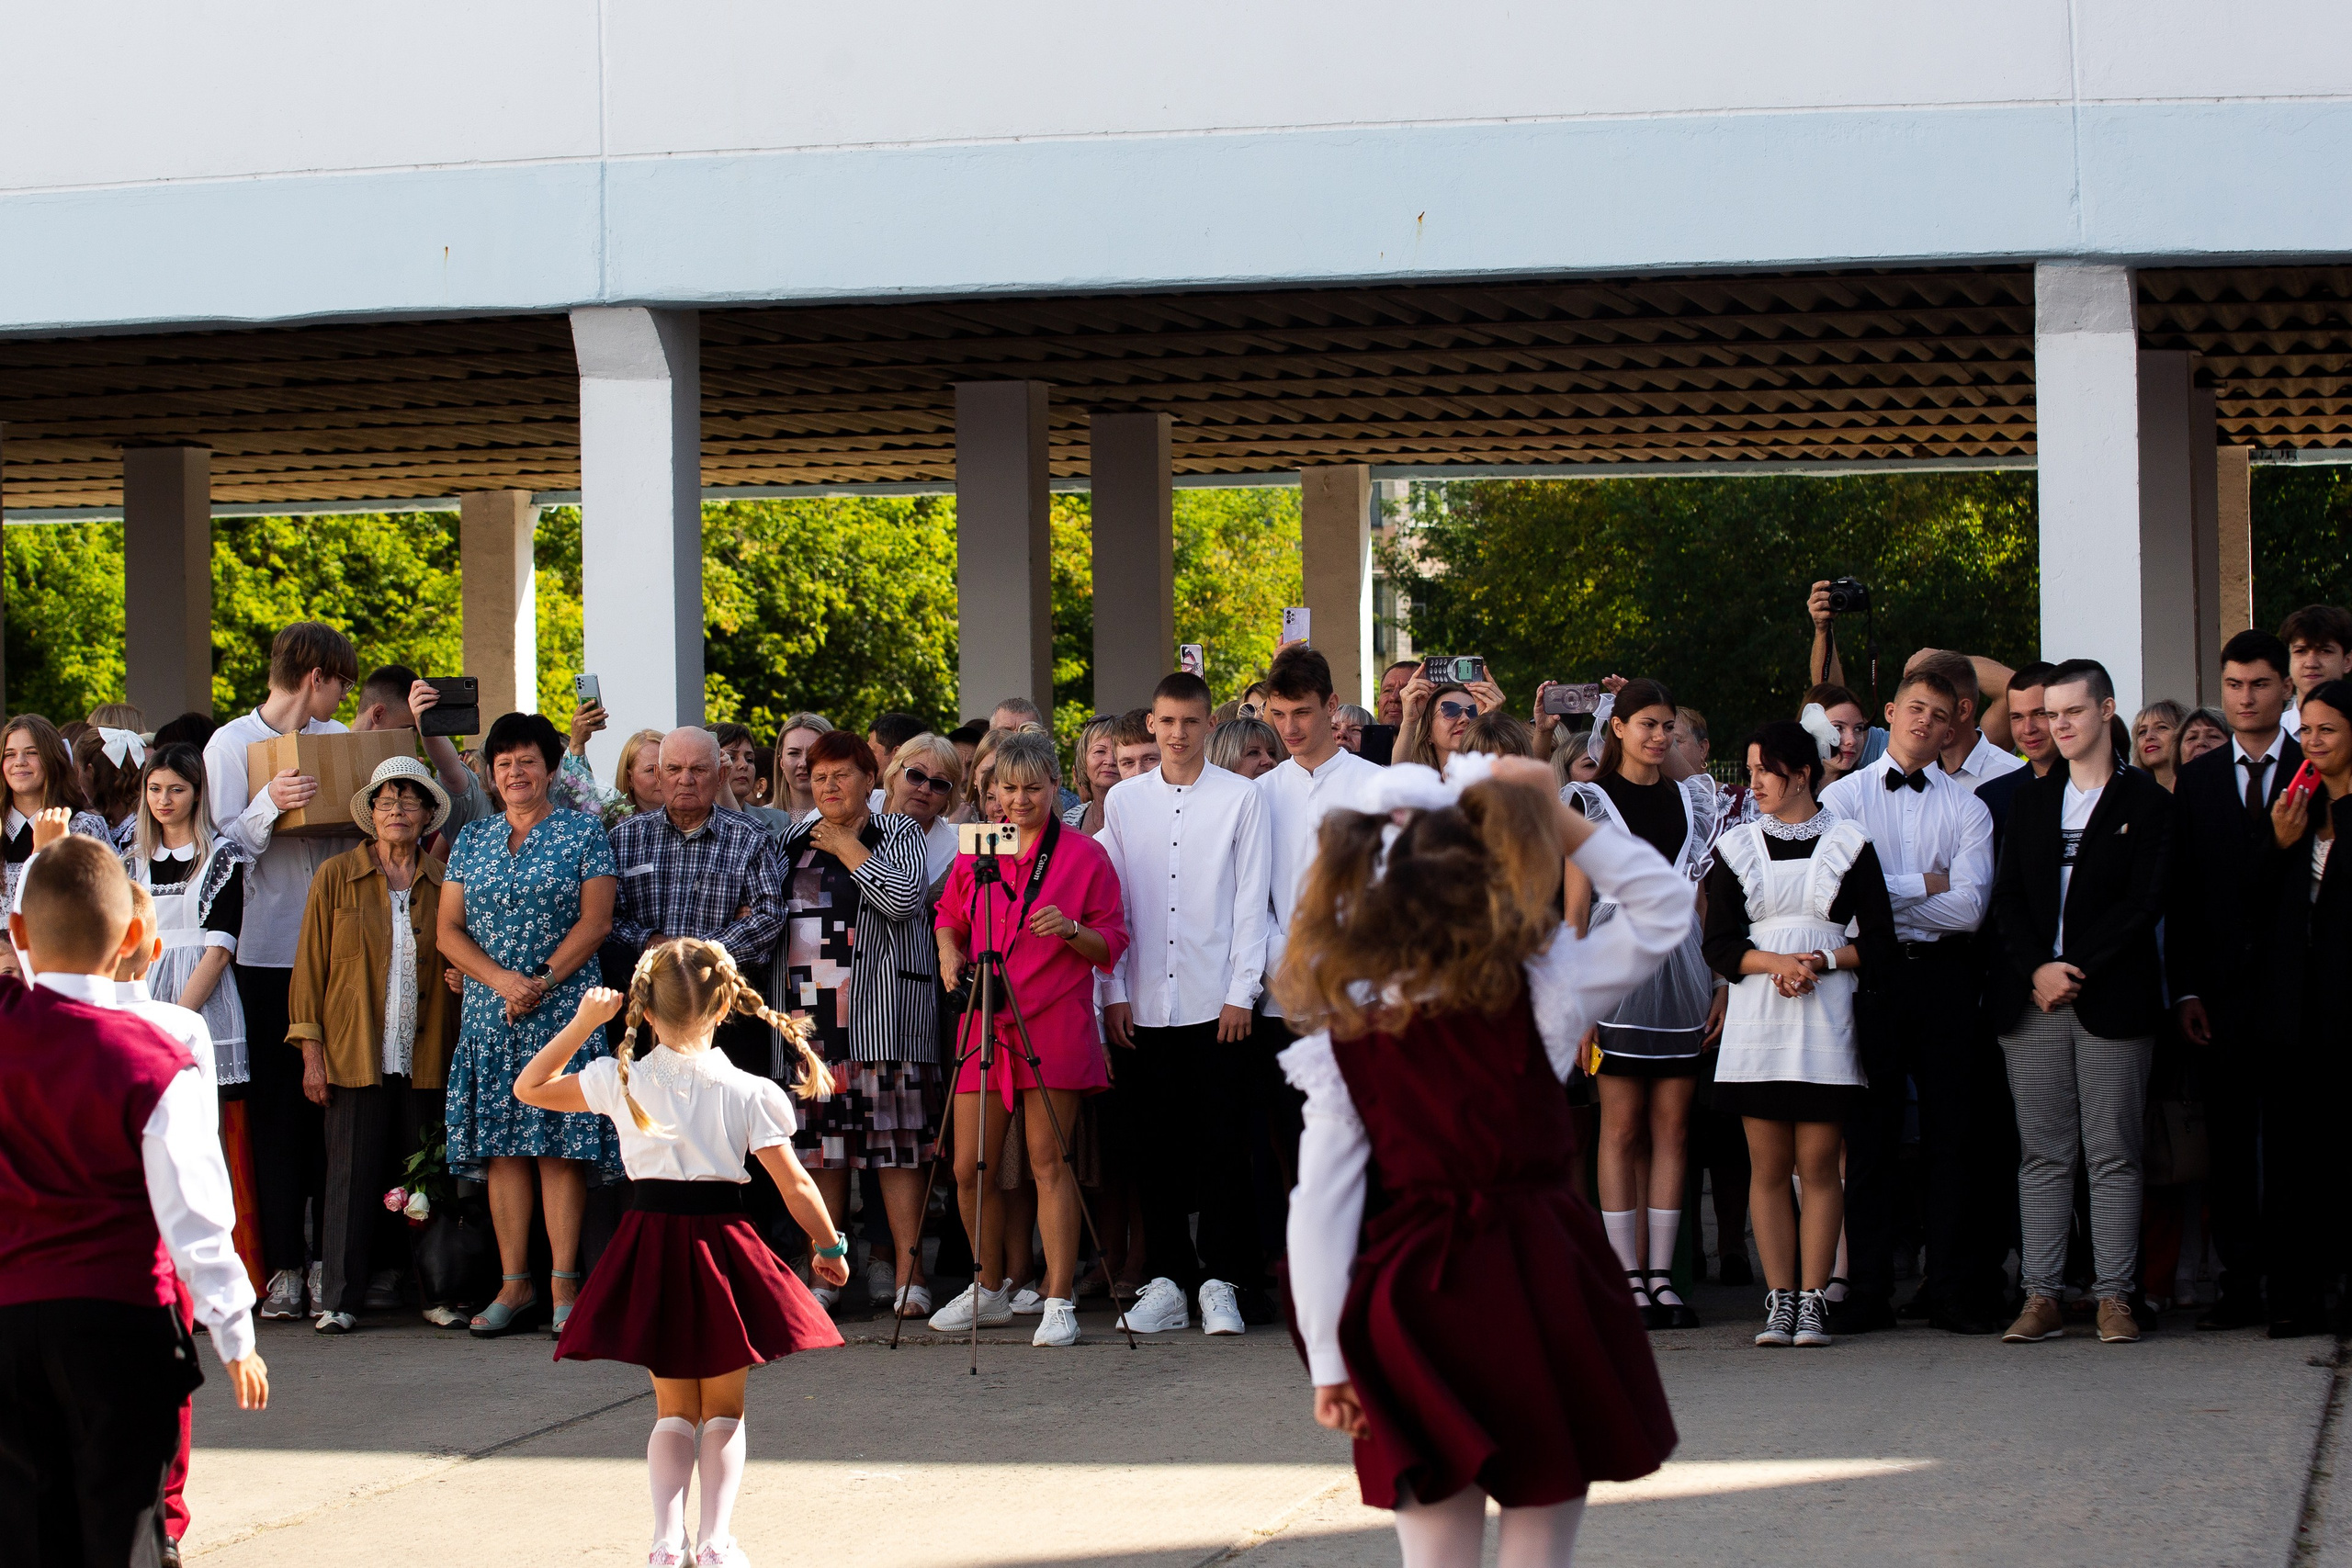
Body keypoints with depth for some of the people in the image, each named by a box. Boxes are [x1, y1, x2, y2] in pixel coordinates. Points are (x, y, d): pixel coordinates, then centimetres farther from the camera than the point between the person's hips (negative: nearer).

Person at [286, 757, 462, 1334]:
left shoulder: (443, 884, 9)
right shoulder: (336, 877, 5)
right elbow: (310, 965, 4)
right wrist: (311, 1052, -2)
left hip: (425, 1058, 2)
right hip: (355, 1054, -2)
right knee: (352, 1172, -3)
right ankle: (342, 1297, 0)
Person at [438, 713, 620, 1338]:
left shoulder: (582, 835, 5)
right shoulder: (472, 840, 14)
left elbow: (594, 921, -3)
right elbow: (448, 931, 7)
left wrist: (541, 981, -13)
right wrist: (501, 980, -9)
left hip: (564, 1011, -3)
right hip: (489, 1015, 3)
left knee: (561, 1144, -6)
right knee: (502, 1146, 1)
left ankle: (564, 1285, -5)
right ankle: (514, 1285, 5)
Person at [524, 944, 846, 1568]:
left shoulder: (621, 1082, -3)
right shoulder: (749, 1093, -6)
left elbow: (529, 1088, 10)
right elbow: (795, 1184, -4)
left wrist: (583, 1023, 9)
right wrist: (829, 1245, 10)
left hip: (650, 1244, 1)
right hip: (721, 1242, -1)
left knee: (674, 1409, 16)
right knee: (723, 1409, 14)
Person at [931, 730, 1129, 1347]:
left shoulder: (1085, 854, 1)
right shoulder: (974, 853, 11)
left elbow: (1112, 945, 2)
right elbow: (950, 917, 26)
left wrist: (1071, 930, -17)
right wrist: (950, 954, 5)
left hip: (1054, 1025, -4)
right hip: (983, 1020, 4)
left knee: (1048, 1161, -6)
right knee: (969, 1168, 4)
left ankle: (1060, 1303, -2)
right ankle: (989, 1293, 22)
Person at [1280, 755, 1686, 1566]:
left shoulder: (1342, 1047, -2)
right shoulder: (1538, 998, -7)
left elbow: (1319, 1209, -4)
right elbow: (1664, 905, 4)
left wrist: (1330, 1360, 1)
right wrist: (1561, 822, 0)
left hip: (1417, 1314, 1)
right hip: (1543, 1295, -1)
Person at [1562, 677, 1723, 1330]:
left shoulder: (1692, 798, 15)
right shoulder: (1589, 801, 4)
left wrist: (1724, 981, 5)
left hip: (1683, 969, 4)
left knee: (1671, 1128, 2)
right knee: (1622, 1128, -3)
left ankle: (1661, 1274, 4)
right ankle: (1628, 1276, -2)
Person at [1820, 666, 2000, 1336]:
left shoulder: (1968, 808, 7)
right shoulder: (1841, 797, 6)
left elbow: (1970, 906, -6)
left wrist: (1886, 893, -6)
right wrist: (1924, 885, -5)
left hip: (1943, 973, 1)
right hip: (1869, 973, 0)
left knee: (1953, 1130, 1)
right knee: (1869, 1131, 2)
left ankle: (1953, 1286, 6)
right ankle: (1868, 1287, 7)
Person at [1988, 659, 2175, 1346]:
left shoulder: (2146, 802, 4)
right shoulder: (2031, 801, 17)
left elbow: (2144, 902, -4)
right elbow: (2007, 898, 10)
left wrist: (2077, 969, -10)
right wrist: (2037, 969, -6)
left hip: (2111, 1000, -4)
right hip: (2032, 1002, 4)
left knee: (2112, 1153, -3)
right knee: (2043, 1154, 3)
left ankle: (2114, 1295, 0)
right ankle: (2042, 1295, 3)